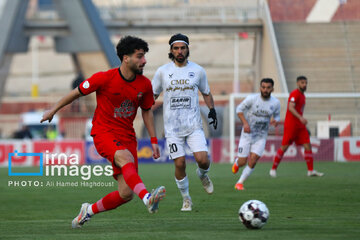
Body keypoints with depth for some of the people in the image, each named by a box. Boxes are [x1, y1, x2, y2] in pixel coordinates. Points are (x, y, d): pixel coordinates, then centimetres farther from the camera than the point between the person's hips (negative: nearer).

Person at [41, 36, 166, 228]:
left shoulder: (145, 85, 1)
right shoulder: (104, 78, -12)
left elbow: (146, 111, 17)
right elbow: (77, 92, 2)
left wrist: (153, 141, 12)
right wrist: (53, 110, 12)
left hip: (127, 136, 5)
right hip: (104, 132, -5)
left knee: (126, 193, -6)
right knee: (125, 158, -38)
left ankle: (89, 210, 19)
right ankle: (147, 198, -57)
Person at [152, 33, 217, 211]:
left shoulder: (197, 70, 4)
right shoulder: (162, 71, 2)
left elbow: (206, 93, 18)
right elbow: (153, 95, 13)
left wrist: (212, 109, 4)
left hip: (194, 125, 0)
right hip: (172, 126, 0)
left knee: (203, 160, -14)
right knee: (179, 164, -5)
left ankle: (202, 175, 22)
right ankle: (186, 199, 14)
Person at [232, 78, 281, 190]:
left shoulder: (275, 103, -5)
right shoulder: (252, 99, -13)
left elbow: (277, 115, 11)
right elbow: (239, 109, -3)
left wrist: (275, 121, -14)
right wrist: (245, 123, -17)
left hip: (261, 137, 2)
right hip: (247, 134, -2)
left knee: (253, 160, -14)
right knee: (242, 162, -4)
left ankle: (240, 183, 3)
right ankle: (236, 162, 35)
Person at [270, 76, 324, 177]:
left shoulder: (302, 95, 17)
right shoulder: (294, 94, -12)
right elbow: (291, 108, -26)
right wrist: (300, 117, -37)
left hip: (300, 125, 8)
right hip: (290, 125, -8)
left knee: (308, 146, -2)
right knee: (284, 147, -5)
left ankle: (311, 171, -2)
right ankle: (273, 169, 8)